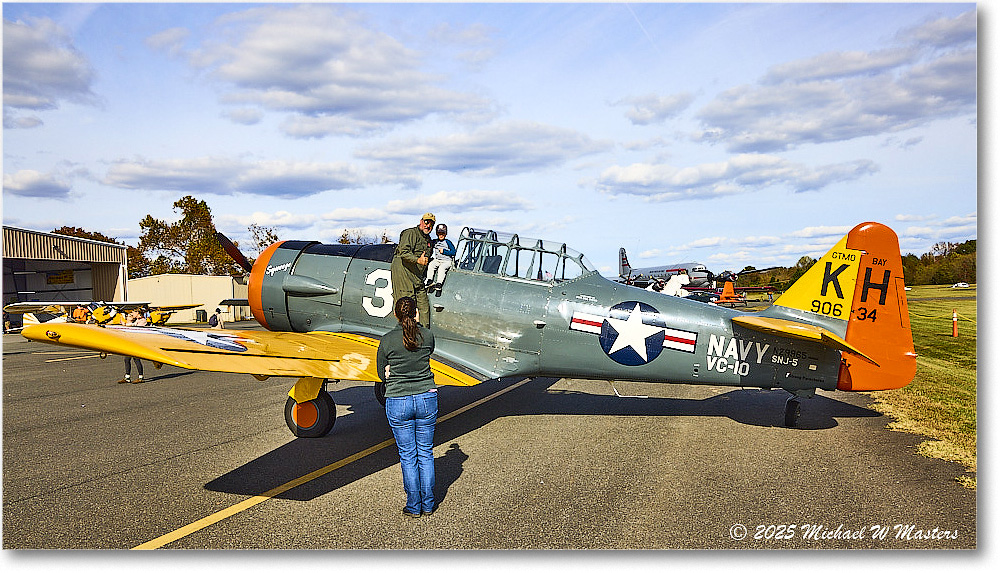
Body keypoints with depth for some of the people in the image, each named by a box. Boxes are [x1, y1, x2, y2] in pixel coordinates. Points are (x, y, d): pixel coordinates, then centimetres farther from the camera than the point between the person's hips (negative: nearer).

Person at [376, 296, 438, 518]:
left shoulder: (387, 340, -9)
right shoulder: (427, 336, -4)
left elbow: (382, 373, 3)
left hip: (398, 402, -2)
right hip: (427, 399, 2)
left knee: (408, 456, 9)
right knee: (425, 454, 14)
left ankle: (414, 506, 17)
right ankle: (427, 504, 21)